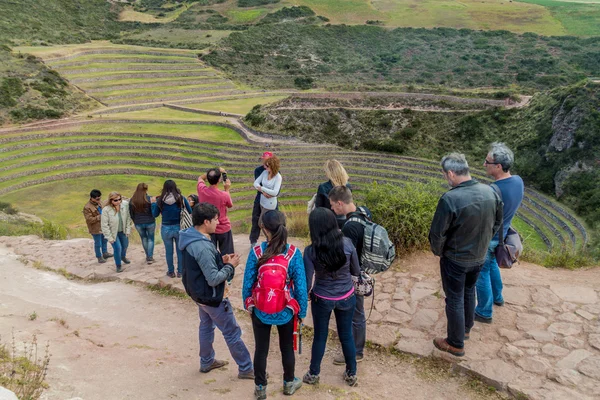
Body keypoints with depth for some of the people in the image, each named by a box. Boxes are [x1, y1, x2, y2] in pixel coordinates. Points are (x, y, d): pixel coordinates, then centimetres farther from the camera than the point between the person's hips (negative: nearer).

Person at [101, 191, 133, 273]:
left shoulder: (125, 205, -21)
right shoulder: (106, 210, -29)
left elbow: (128, 218, -8)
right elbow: (104, 225, -21)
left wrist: (128, 230, -6)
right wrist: (109, 237, -17)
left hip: (123, 231, 4)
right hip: (113, 233, -4)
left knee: (125, 245, 23)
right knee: (117, 248, -6)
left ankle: (123, 257, 56)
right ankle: (118, 265, 20)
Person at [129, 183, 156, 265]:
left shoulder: (132, 200, -3)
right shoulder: (149, 199, -13)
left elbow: (131, 214, 3)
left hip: (138, 224, 2)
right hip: (150, 223, -2)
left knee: (144, 239, 20)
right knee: (150, 239, 13)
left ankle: (148, 256, 29)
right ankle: (150, 258, 9)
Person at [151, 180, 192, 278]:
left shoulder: (160, 200, -8)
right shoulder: (181, 199, -11)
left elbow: (155, 214, 5)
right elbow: (190, 212, -1)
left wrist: (153, 203, 19)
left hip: (166, 229, 0)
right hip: (179, 228, 0)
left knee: (169, 251, 15)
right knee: (180, 251, 13)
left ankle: (171, 272, 25)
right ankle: (180, 272, 21)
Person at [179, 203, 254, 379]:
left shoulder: (190, 237, -3)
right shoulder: (202, 247, -33)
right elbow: (214, 279, -30)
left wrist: (221, 260, 0)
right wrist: (230, 266, -17)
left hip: (200, 293, 9)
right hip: (212, 297, -9)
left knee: (206, 326, 26)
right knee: (232, 332, 5)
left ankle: (207, 362, 43)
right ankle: (246, 369, 18)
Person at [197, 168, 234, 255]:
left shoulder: (201, 190, -15)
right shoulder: (224, 195, -24)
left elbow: (200, 178, 10)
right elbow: (230, 205, 0)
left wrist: (215, 171, 3)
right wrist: (227, 189, 0)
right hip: (223, 229, -3)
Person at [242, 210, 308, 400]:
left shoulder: (256, 252, -16)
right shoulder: (294, 254, -17)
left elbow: (248, 282, -8)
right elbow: (301, 286, -12)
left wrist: (248, 304, 9)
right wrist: (302, 311, 2)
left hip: (260, 311, 0)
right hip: (286, 312, 0)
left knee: (261, 349, 18)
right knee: (287, 348, 22)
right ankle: (289, 383, 42)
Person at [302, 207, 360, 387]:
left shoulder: (311, 251, -22)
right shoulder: (347, 243, -17)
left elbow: (307, 283, -15)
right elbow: (357, 272, -4)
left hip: (322, 299, -1)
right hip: (346, 297, 1)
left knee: (320, 336, 19)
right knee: (346, 335, 20)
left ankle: (314, 374, 36)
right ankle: (351, 374, 37)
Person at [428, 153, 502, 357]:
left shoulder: (450, 198, -31)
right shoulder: (490, 192, -11)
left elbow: (437, 234, -22)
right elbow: (497, 223, 5)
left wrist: (438, 252, -2)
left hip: (456, 259, -6)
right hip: (479, 256, 6)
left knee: (455, 300, 11)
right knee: (469, 292, 26)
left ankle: (456, 344, 26)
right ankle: (466, 328, 47)